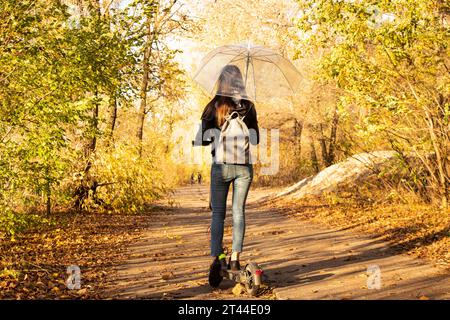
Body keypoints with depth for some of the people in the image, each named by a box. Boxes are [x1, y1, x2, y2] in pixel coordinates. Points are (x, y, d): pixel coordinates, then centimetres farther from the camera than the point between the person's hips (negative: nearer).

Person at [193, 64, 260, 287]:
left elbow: (202, 139, -6)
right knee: (238, 211, 10)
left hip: (221, 166, -1)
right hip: (244, 166, 1)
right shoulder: (248, 106, 1)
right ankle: (235, 258, 8)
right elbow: (255, 140, 8)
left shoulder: (214, 106, -4)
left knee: (218, 213, 6)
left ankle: (217, 257, -12)